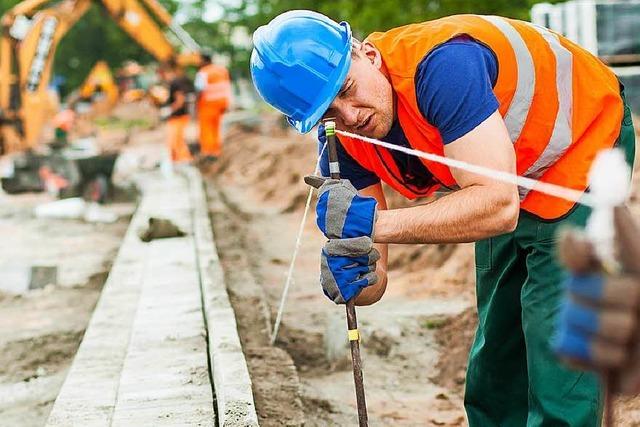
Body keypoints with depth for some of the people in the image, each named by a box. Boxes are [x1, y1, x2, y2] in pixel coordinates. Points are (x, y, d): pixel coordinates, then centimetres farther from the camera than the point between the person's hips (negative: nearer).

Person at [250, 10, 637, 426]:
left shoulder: (441, 64, -36)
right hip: (512, 193, 7)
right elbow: (375, 281, -12)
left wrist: (376, 223, -45)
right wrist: (354, 279, -36)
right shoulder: (343, 143, -14)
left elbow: (499, 205, -41)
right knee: (494, 370, 15)